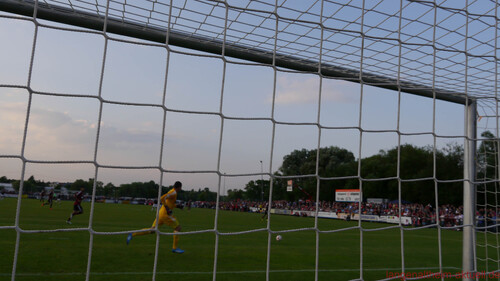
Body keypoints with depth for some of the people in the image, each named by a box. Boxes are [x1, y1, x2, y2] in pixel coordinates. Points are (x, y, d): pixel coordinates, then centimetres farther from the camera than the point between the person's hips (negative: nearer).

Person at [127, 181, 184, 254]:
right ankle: (174, 248, 3)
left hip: (161, 214, 9)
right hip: (165, 214, -9)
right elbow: (162, 199, -25)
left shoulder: (172, 192, 16)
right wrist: (167, 209, -23)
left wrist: (177, 206, 21)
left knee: (152, 230, 12)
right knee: (178, 227, 0)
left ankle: (133, 234, 6)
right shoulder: (174, 192, -13)